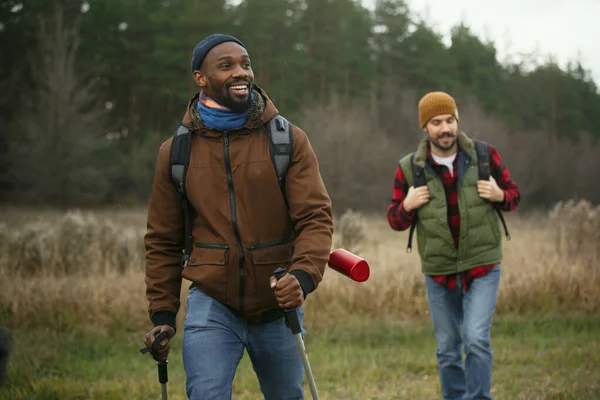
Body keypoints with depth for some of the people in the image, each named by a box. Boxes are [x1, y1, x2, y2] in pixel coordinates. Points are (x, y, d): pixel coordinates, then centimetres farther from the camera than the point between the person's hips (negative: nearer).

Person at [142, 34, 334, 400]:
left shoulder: (290, 140, -4)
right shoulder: (176, 151, 1)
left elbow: (316, 217, -9)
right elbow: (163, 241, 8)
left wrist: (304, 275, -28)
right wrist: (162, 314, 3)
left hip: (278, 306, 1)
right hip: (211, 305, 0)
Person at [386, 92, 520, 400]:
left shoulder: (485, 155, -5)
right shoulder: (409, 169, -5)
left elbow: (513, 196, 7)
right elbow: (395, 221, 4)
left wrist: (500, 196, -16)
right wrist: (407, 206, -18)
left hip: (482, 268, -1)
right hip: (438, 272, 1)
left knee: (476, 340, -14)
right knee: (447, 349, 10)